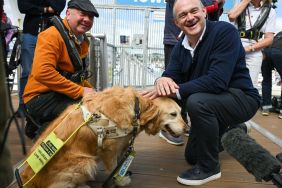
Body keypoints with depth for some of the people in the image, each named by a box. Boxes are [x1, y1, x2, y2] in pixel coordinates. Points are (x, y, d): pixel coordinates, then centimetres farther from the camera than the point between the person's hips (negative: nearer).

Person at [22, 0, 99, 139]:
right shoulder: (53, 35, -15)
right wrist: (80, 91, -25)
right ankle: (43, 127, -3)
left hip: (60, 95, 9)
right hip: (39, 97, -9)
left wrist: (90, 90, 0)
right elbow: (42, 72, -29)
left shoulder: (82, 41, 11)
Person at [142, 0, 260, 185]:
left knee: (197, 102, -37)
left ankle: (209, 167, -15)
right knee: (192, 156, 16)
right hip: (212, 103, 7)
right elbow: (172, 76, -9)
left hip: (240, 98, -7)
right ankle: (232, 131, 37)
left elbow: (217, 81, -34)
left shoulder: (225, 31, -24)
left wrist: (175, 90, -37)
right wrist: (163, 81, -33)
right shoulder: (180, 47, -2)